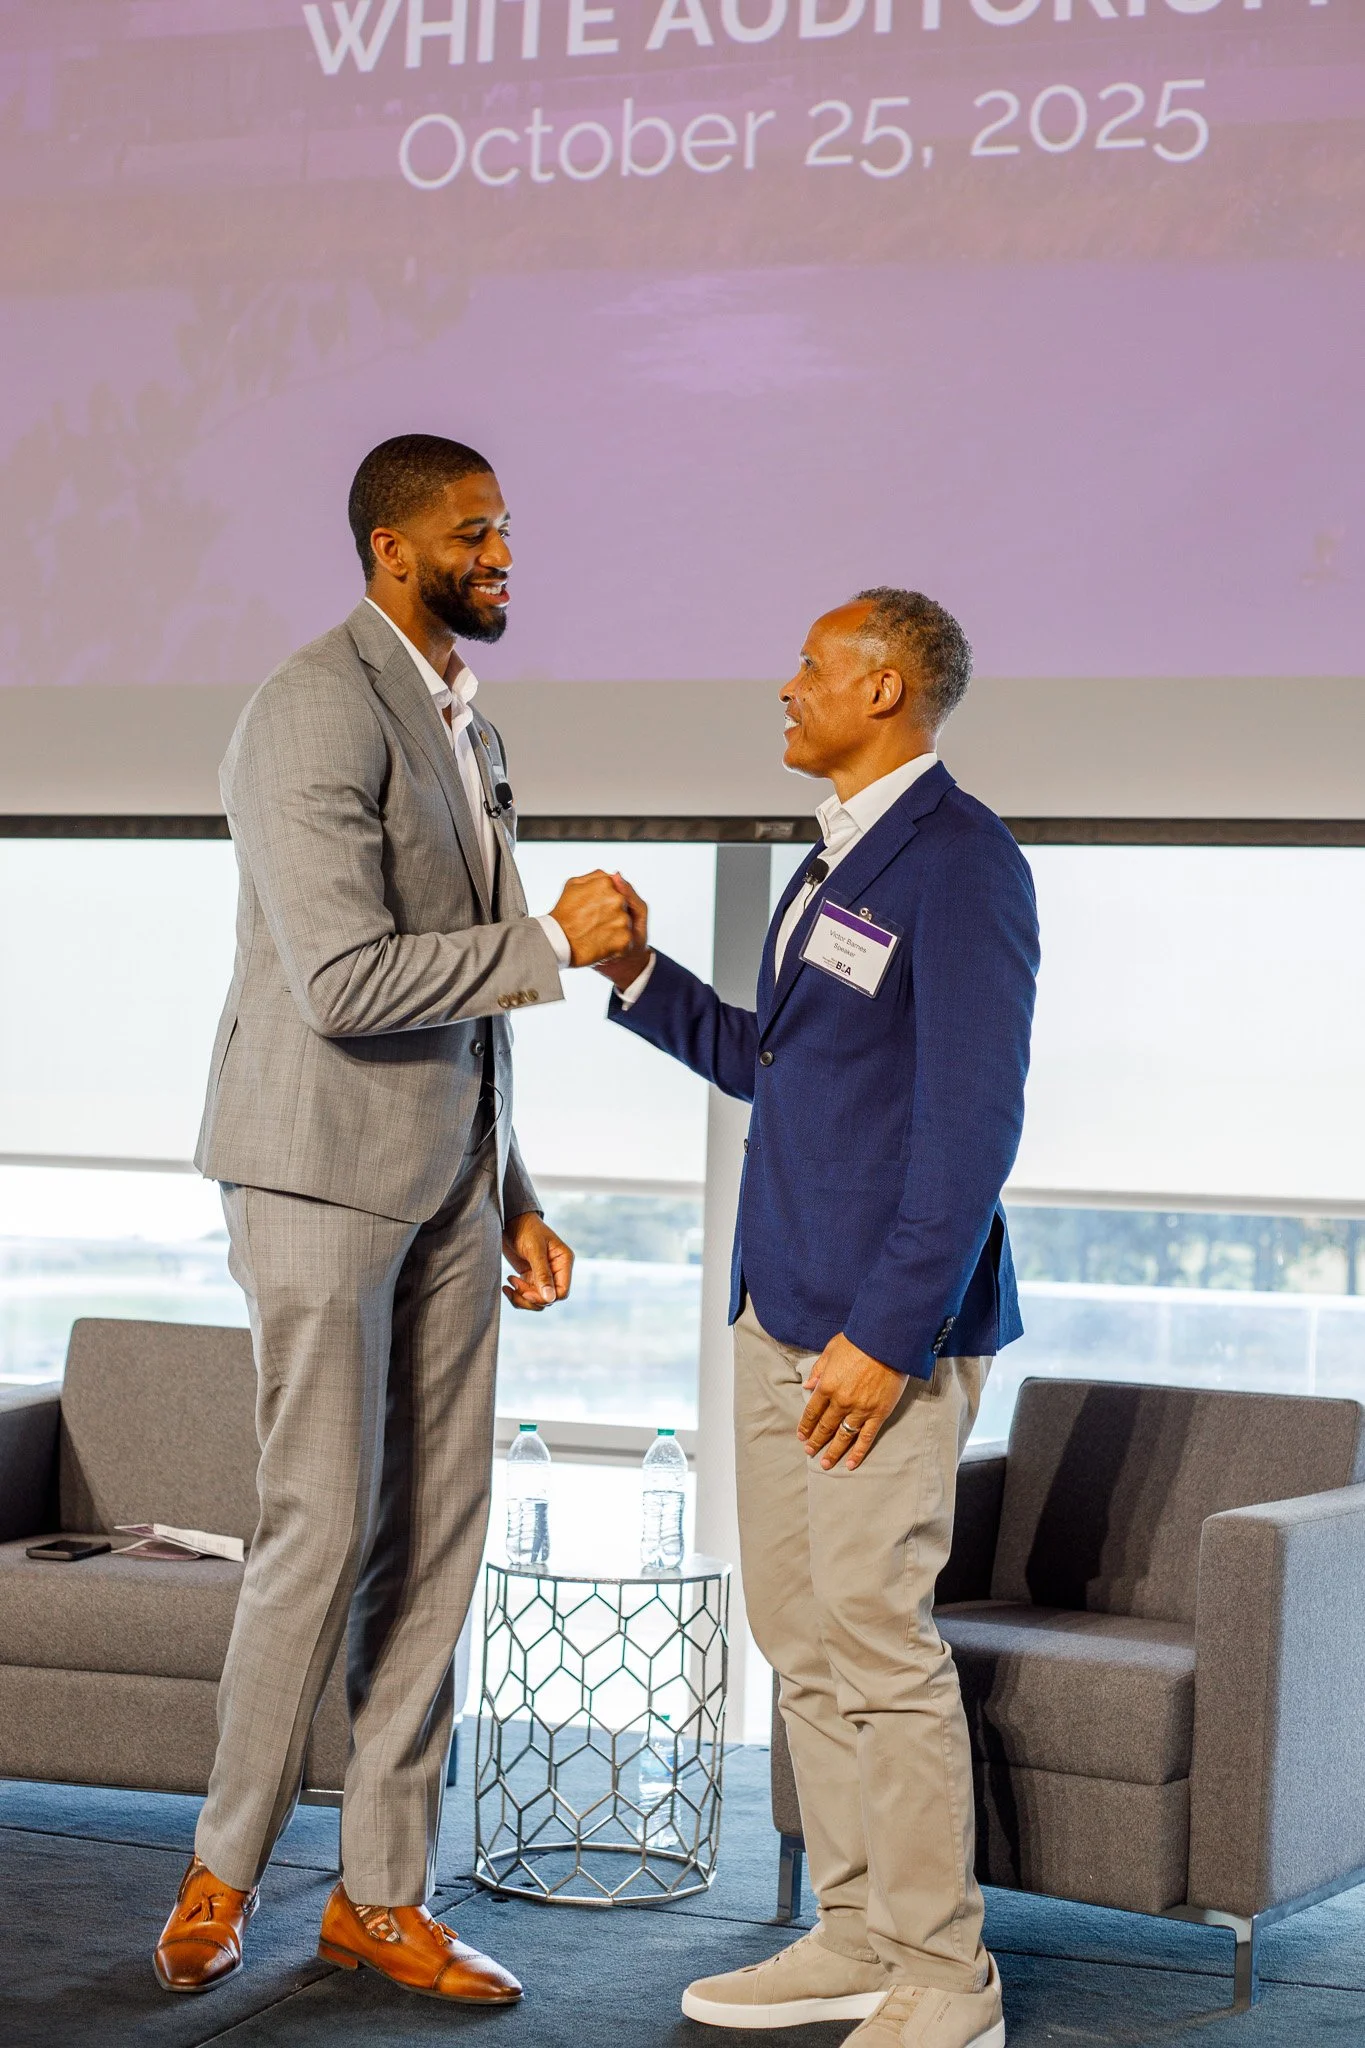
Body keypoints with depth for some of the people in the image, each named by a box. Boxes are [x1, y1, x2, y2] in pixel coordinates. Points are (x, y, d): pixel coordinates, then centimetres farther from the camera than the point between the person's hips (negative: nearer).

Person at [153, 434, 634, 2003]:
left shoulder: (467, 733, 16)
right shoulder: (316, 709, -14)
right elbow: (344, 981, -23)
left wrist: (514, 1204, 16)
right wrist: (554, 945, -17)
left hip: (446, 1180, 8)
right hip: (323, 1168, -8)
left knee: (438, 1533, 6)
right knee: (323, 1528, -5)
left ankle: (381, 1892, 14)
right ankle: (224, 1870, 13)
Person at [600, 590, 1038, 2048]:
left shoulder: (962, 865, -12)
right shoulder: (835, 861, 17)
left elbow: (973, 1122, -18)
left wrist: (889, 1334, -20)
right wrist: (642, 975, 12)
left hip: (885, 1323, -9)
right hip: (780, 1310, 10)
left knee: (875, 1638, -7)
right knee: (798, 1636, 12)